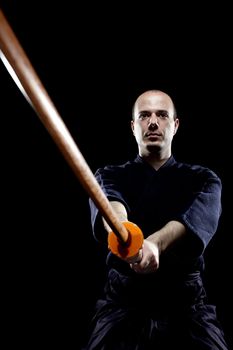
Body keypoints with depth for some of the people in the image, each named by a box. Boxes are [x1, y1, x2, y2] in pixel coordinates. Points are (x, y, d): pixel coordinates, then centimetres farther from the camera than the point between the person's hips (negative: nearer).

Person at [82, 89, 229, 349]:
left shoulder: (202, 180, 4)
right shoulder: (110, 176, 6)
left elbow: (196, 219, -18)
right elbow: (108, 202, -19)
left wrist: (154, 243, -40)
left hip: (187, 306, 0)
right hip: (122, 304, 0)